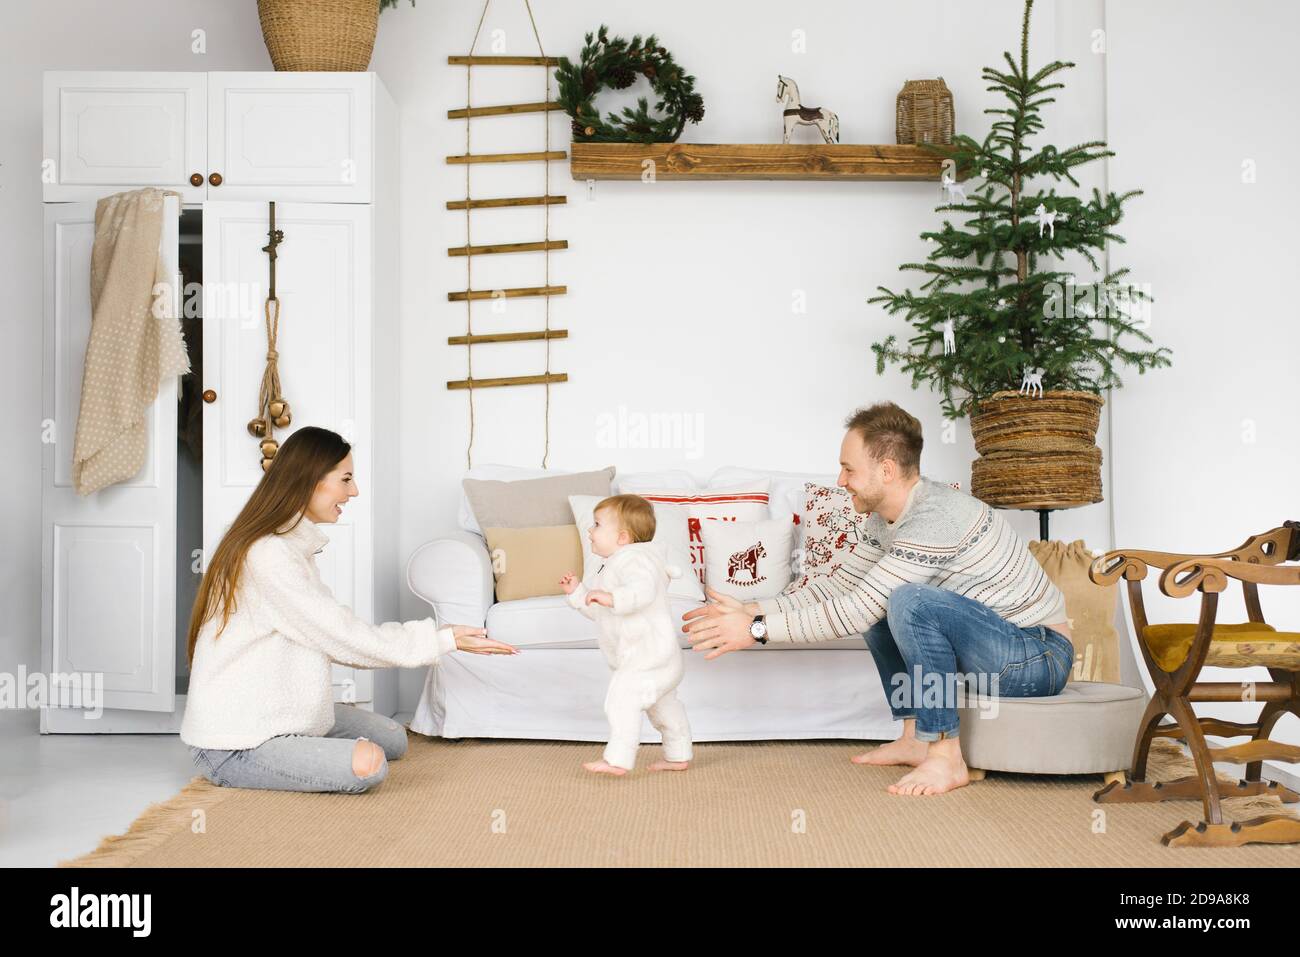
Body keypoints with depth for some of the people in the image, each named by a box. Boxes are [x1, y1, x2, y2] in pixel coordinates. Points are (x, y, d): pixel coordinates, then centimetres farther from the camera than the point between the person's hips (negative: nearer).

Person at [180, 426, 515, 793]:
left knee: (393, 739, 11)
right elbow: (345, 638, -21)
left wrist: (434, 635, 1)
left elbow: (328, 636, 5)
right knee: (367, 763, -25)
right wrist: (441, 640, -14)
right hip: (233, 745, -10)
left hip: (276, 712, 10)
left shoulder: (294, 544, 9)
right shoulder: (267, 555, -23)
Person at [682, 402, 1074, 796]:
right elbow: (839, 585, 13)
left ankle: (946, 757, -20)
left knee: (910, 600, -29)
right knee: (878, 603, 14)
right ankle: (916, 738, 11)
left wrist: (758, 629, -20)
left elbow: (855, 612, -26)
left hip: (1040, 658, -10)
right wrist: (753, 610, 2)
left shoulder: (937, 517, -25)